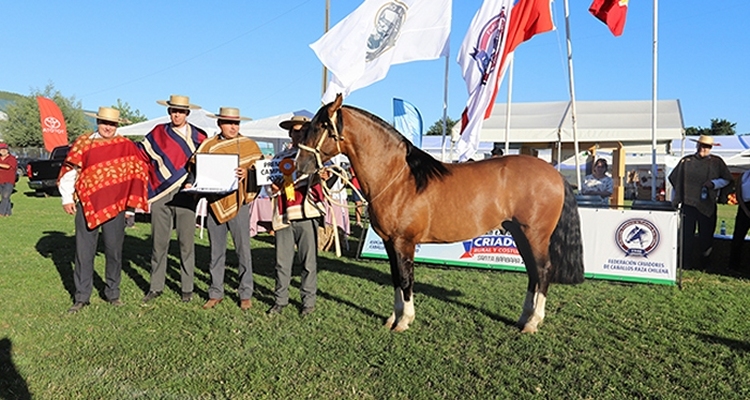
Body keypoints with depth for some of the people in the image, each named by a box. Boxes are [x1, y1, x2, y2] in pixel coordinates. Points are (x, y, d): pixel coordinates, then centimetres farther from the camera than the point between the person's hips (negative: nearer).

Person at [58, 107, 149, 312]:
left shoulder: (126, 146, 4)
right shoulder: (83, 143, 3)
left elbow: (141, 169, 10)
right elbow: (69, 171, 6)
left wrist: (134, 199, 7)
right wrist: (67, 198, 3)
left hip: (116, 206, 0)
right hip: (87, 204, 0)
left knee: (114, 251, 7)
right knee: (84, 252, 3)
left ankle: (113, 293, 21)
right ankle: (81, 297, 13)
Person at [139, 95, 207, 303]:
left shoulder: (198, 136, 4)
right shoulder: (158, 133, 8)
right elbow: (140, 155, 12)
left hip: (185, 195, -1)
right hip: (161, 194, 1)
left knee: (186, 242, 3)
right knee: (159, 242, 6)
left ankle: (187, 288, 13)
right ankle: (156, 287, 17)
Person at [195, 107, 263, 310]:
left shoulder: (249, 145, 3)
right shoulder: (208, 145, 8)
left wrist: (247, 173, -18)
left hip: (238, 202, -2)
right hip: (215, 202, 2)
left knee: (243, 250, 2)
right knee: (216, 251, 10)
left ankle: (246, 294, 14)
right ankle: (216, 293, 21)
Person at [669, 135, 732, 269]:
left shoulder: (717, 162, 6)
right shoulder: (686, 161, 6)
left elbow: (727, 179, 10)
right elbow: (675, 179, 9)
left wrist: (713, 183, -9)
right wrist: (675, 199, 6)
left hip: (707, 205, 0)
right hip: (688, 203, 0)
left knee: (706, 233, 7)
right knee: (686, 233, 2)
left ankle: (704, 263, 24)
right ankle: (684, 260, 11)